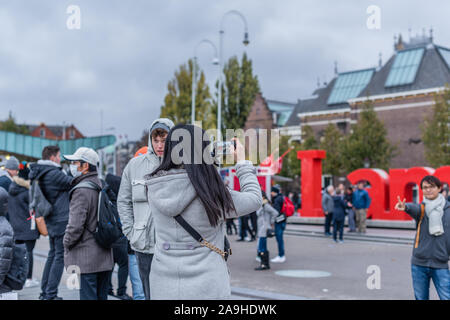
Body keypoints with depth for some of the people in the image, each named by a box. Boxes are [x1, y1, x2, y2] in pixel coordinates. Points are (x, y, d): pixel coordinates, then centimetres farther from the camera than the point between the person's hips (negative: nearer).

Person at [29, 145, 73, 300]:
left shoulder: (37, 174, 11)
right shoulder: (54, 174, -18)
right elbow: (73, 183, -12)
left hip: (51, 220, 10)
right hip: (61, 219, -10)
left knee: (53, 254, 17)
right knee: (60, 256, -4)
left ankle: (45, 291, 21)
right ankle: (50, 294, -4)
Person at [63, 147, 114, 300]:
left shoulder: (81, 190, -15)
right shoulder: (102, 187, 10)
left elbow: (75, 225, -20)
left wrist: (67, 243, -3)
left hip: (86, 258, -8)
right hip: (105, 256, 8)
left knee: (88, 295, -3)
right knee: (101, 295, 14)